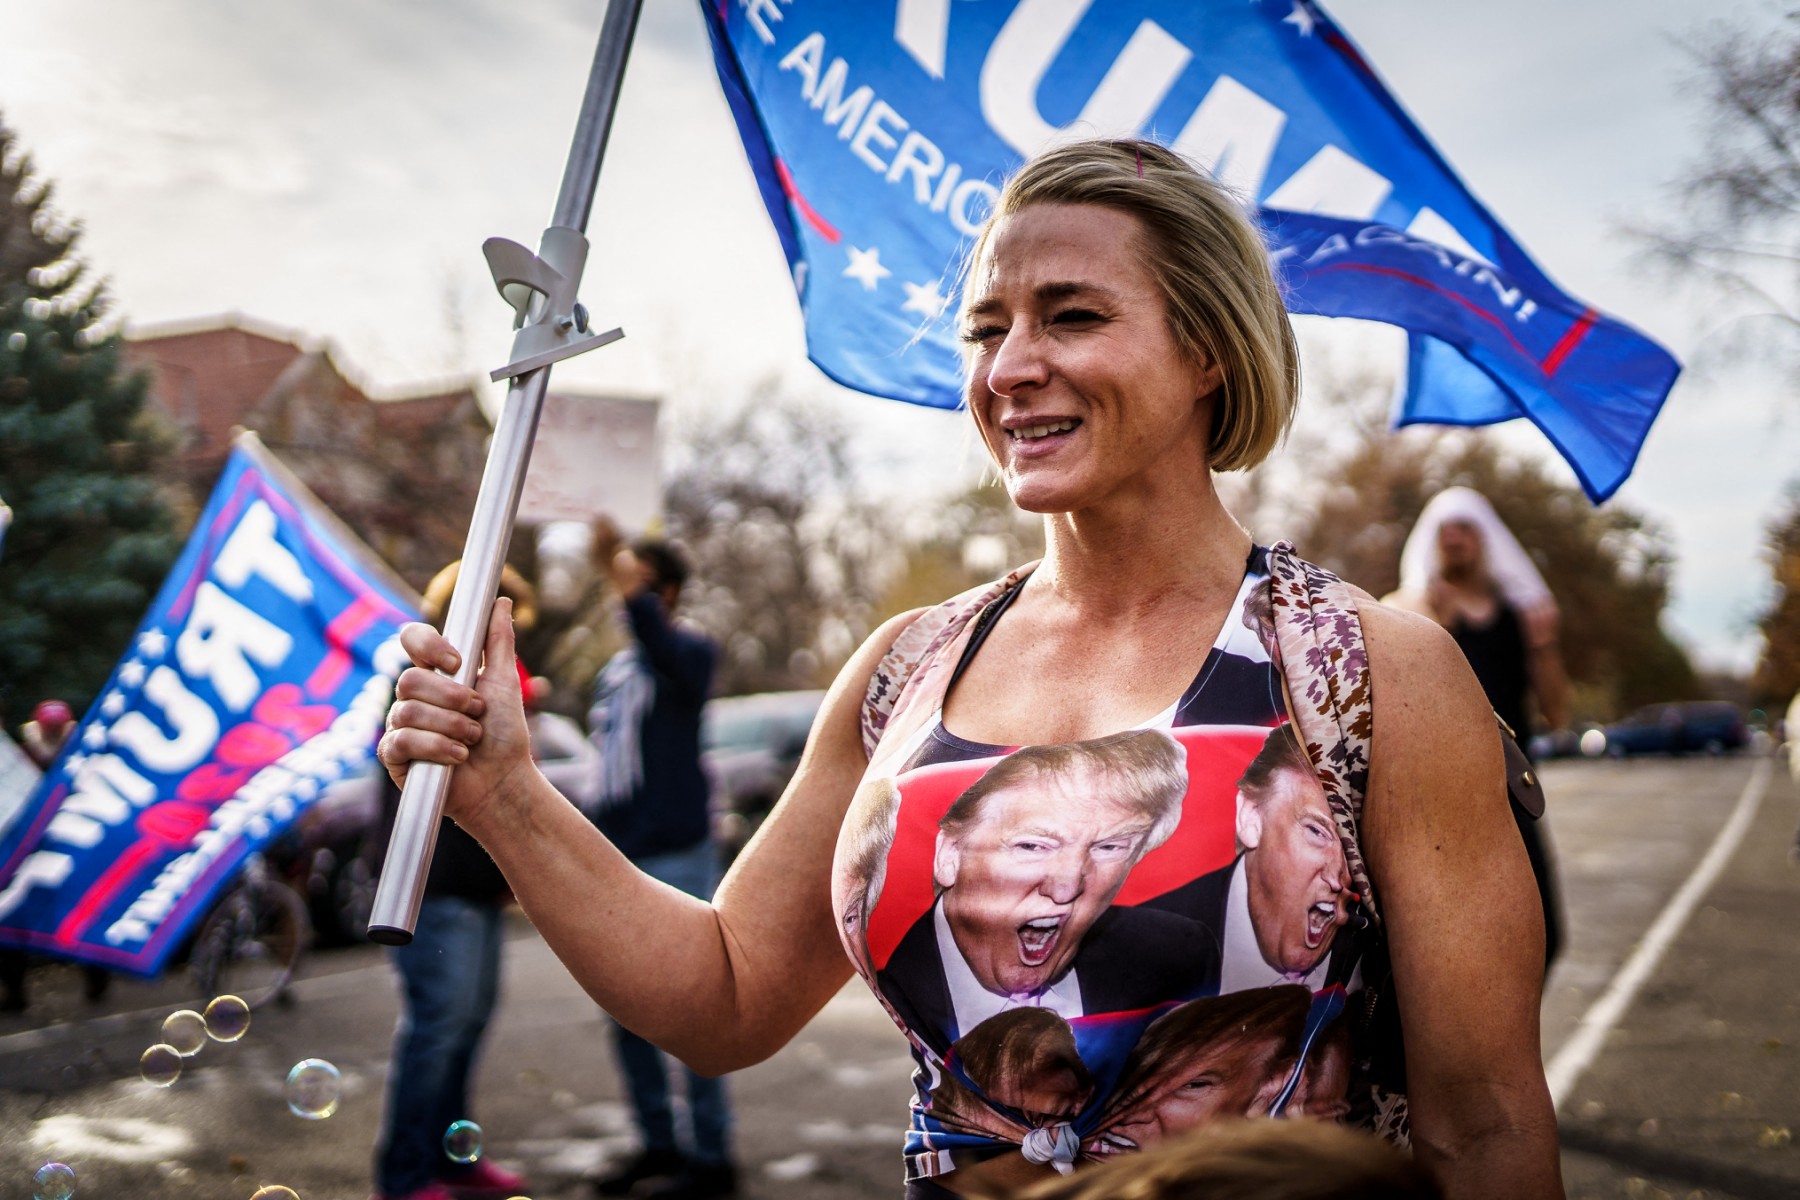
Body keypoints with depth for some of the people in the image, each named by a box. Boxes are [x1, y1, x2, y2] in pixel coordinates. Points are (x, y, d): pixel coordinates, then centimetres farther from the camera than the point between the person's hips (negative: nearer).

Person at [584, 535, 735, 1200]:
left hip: (676, 858, -8)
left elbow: (670, 655, -33)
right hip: (618, 864, 8)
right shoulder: (612, 670, 16)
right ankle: (658, 1143, 23)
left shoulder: (691, 650, -6)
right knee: (626, 1013, 11)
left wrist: (632, 593, -44)